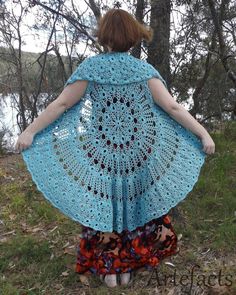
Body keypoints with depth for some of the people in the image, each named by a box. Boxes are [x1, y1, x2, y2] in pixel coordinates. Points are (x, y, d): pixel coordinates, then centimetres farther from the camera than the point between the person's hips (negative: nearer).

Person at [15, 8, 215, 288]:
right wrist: (203, 134, -3)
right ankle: (126, 269, 28)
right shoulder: (145, 70, -5)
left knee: (102, 206, 14)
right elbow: (172, 107, -8)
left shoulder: (90, 67, -6)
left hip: (100, 155, -1)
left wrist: (30, 131, -3)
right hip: (138, 156, 1)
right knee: (133, 206, 16)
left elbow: (61, 104, -9)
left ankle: (108, 269, 25)